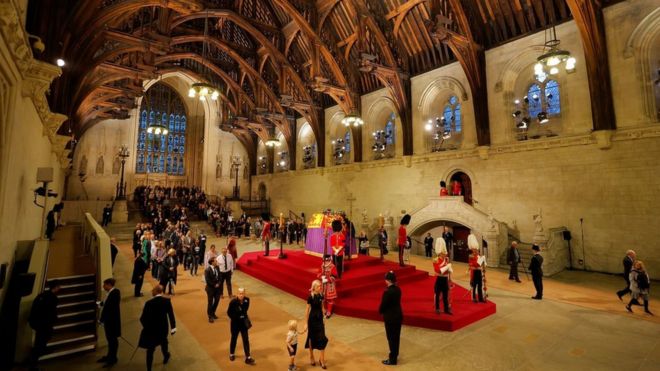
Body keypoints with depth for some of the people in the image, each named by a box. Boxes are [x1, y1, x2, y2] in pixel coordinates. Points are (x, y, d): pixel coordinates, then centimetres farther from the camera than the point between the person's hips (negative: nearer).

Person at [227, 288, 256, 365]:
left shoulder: (247, 300, -12)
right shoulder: (233, 301, -24)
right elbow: (229, 312, -14)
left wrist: (244, 316, -1)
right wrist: (237, 318, -14)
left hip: (243, 322, 2)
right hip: (235, 323, -2)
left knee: (246, 339, 4)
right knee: (234, 338, 18)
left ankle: (248, 357, 12)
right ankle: (231, 354, 42)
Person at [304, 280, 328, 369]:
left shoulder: (321, 295, -3)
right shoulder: (310, 297, -17)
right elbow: (307, 310, -12)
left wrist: (323, 317, 12)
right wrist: (306, 323, -9)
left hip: (320, 319, 4)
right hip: (312, 319, -4)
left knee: (322, 338, 3)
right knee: (312, 338, 13)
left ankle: (322, 359, 17)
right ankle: (311, 357, 34)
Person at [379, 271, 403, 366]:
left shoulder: (387, 292, -26)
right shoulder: (398, 289, -1)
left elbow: (383, 304, -18)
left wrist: (380, 311, 4)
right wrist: (382, 310, 12)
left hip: (390, 317, -8)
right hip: (398, 315, 8)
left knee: (391, 338, 7)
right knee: (396, 336, 20)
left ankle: (392, 359, 19)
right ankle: (395, 355, 35)